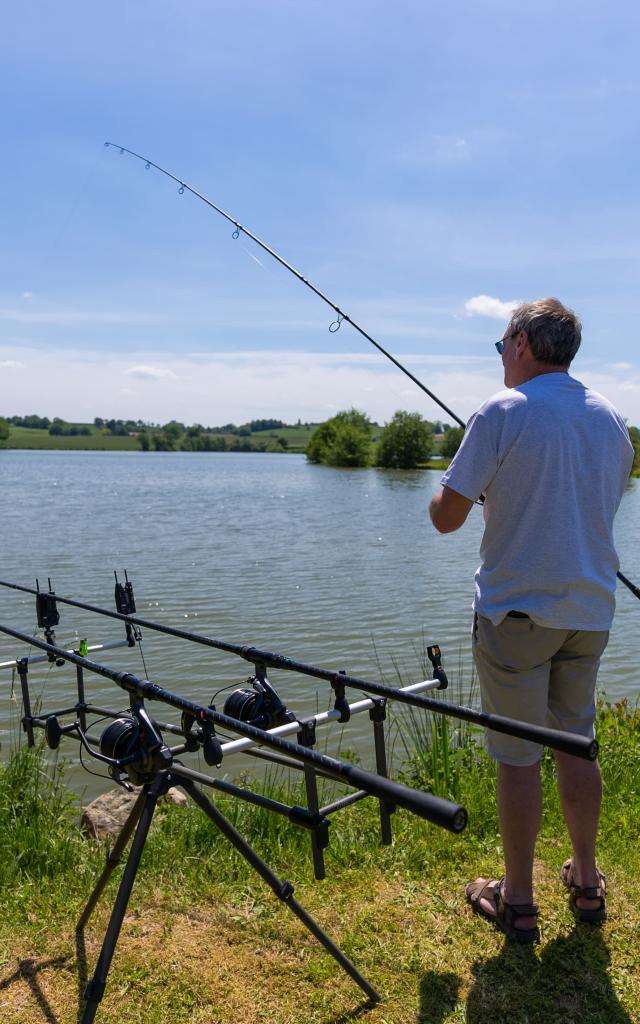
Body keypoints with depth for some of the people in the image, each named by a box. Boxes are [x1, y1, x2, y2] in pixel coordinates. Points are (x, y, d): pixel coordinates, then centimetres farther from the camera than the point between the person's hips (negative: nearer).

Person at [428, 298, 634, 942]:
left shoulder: (502, 412, -12)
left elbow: (446, 518, -13)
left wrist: (442, 493, 9)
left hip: (516, 611, -6)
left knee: (517, 756, 5)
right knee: (576, 743, 19)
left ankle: (517, 901, 19)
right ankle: (586, 882, 33)